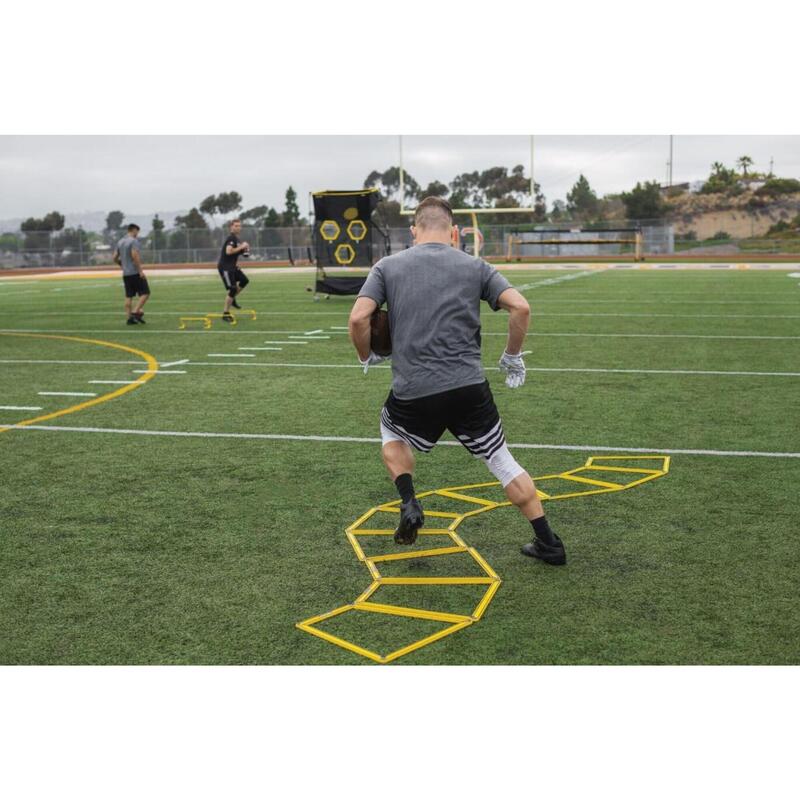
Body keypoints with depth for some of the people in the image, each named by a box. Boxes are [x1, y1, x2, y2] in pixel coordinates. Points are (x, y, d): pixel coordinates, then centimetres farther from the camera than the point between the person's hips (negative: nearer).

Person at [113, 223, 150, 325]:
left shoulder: (120, 242, 15)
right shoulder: (134, 241, -9)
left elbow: (115, 258, 15)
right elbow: (135, 256, -21)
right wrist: (140, 270, -19)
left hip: (125, 274, 8)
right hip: (135, 273, -8)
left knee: (129, 296, 7)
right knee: (145, 293, -3)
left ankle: (129, 317, 5)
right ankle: (136, 311, -13)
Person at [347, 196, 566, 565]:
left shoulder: (388, 266, 5)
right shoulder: (475, 266, 7)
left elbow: (358, 318, -6)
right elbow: (521, 307, -4)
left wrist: (366, 357, 13)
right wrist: (513, 357, 10)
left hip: (412, 392, 0)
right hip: (470, 388, 1)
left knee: (390, 432, 32)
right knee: (501, 460, 16)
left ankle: (409, 504, 14)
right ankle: (548, 543, 18)